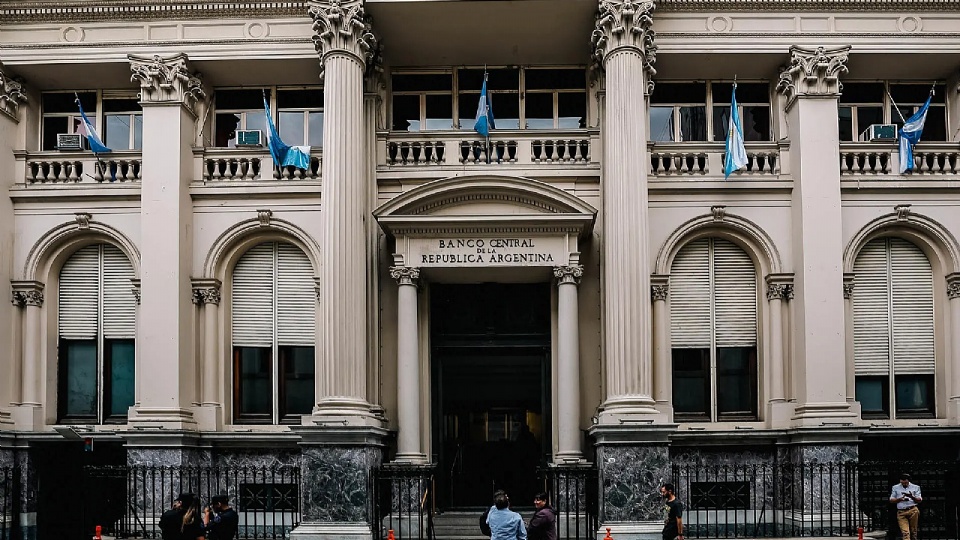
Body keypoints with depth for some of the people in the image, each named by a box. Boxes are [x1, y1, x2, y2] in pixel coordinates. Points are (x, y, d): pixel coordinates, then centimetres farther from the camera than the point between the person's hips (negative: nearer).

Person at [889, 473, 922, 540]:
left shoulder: (915, 487, 12)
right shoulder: (895, 488, 15)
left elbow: (920, 500, 6)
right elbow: (891, 500, 11)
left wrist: (912, 497, -15)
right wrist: (900, 499, -8)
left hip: (913, 511, 0)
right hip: (901, 512, 0)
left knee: (913, 531, 2)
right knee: (905, 532, -13)